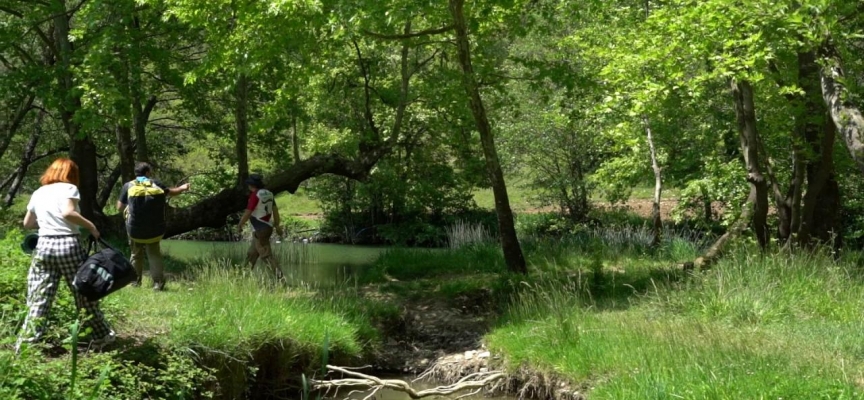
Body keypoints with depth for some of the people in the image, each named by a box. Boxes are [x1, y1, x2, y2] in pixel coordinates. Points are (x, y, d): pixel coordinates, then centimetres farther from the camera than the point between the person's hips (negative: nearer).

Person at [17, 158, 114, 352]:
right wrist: (90, 226, -9)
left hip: (44, 245, 4)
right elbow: (67, 213, -20)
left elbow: (27, 224, 21)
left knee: (39, 298, 5)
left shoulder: (38, 193, 15)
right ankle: (101, 335, 18)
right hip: (68, 244, -4)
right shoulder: (68, 188, -2)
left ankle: (26, 342, 0)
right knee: (85, 292, 8)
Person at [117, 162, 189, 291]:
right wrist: (183, 188, 40)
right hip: (155, 230, 1)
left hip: (135, 231, -1)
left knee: (136, 255, 19)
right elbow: (171, 192, 20)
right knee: (154, 254, 14)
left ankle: (135, 281, 24)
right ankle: (158, 282, 4)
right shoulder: (156, 184, 3)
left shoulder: (128, 186, -2)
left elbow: (120, 207, 2)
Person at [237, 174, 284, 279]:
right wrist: (277, 225, 17)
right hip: (268, 227, 9)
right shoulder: (269, 194, 7)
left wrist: (239, 225, -2)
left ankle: (280, 276, -15)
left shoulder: (255, 195, -17)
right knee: (251, 254, 18)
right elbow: (275, 210, 10)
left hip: (259, 230, -9)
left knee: (266, 255, -9)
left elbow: (248, 213, -16)